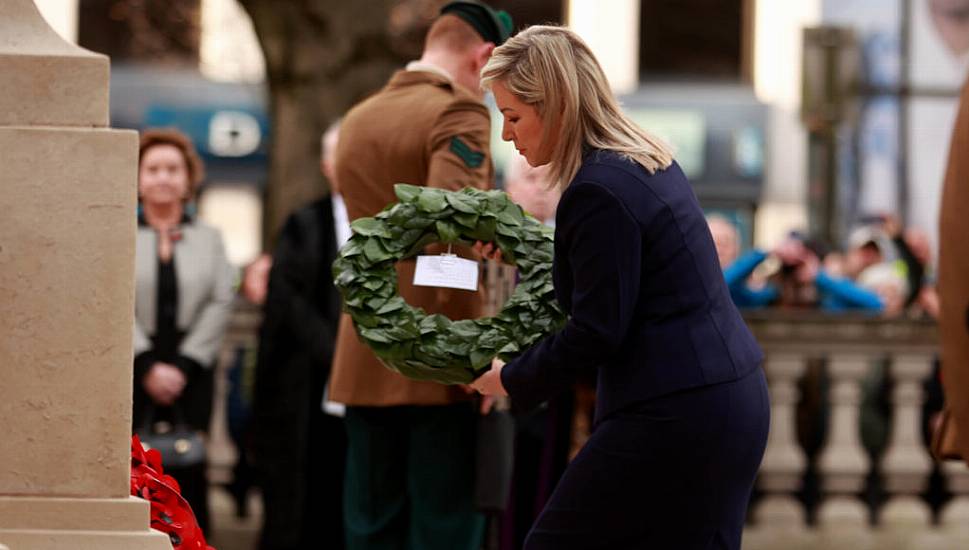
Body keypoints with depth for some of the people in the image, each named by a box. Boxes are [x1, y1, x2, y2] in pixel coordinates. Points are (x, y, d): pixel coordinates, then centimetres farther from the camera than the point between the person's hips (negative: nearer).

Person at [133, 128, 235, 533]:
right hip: (130, 377, -2)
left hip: (189, 376, 2)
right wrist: (147, 366, -11)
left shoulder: (209, 239, 14)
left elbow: (220, 305, 4)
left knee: (188, 478, -5)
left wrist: (184, 365, -7)